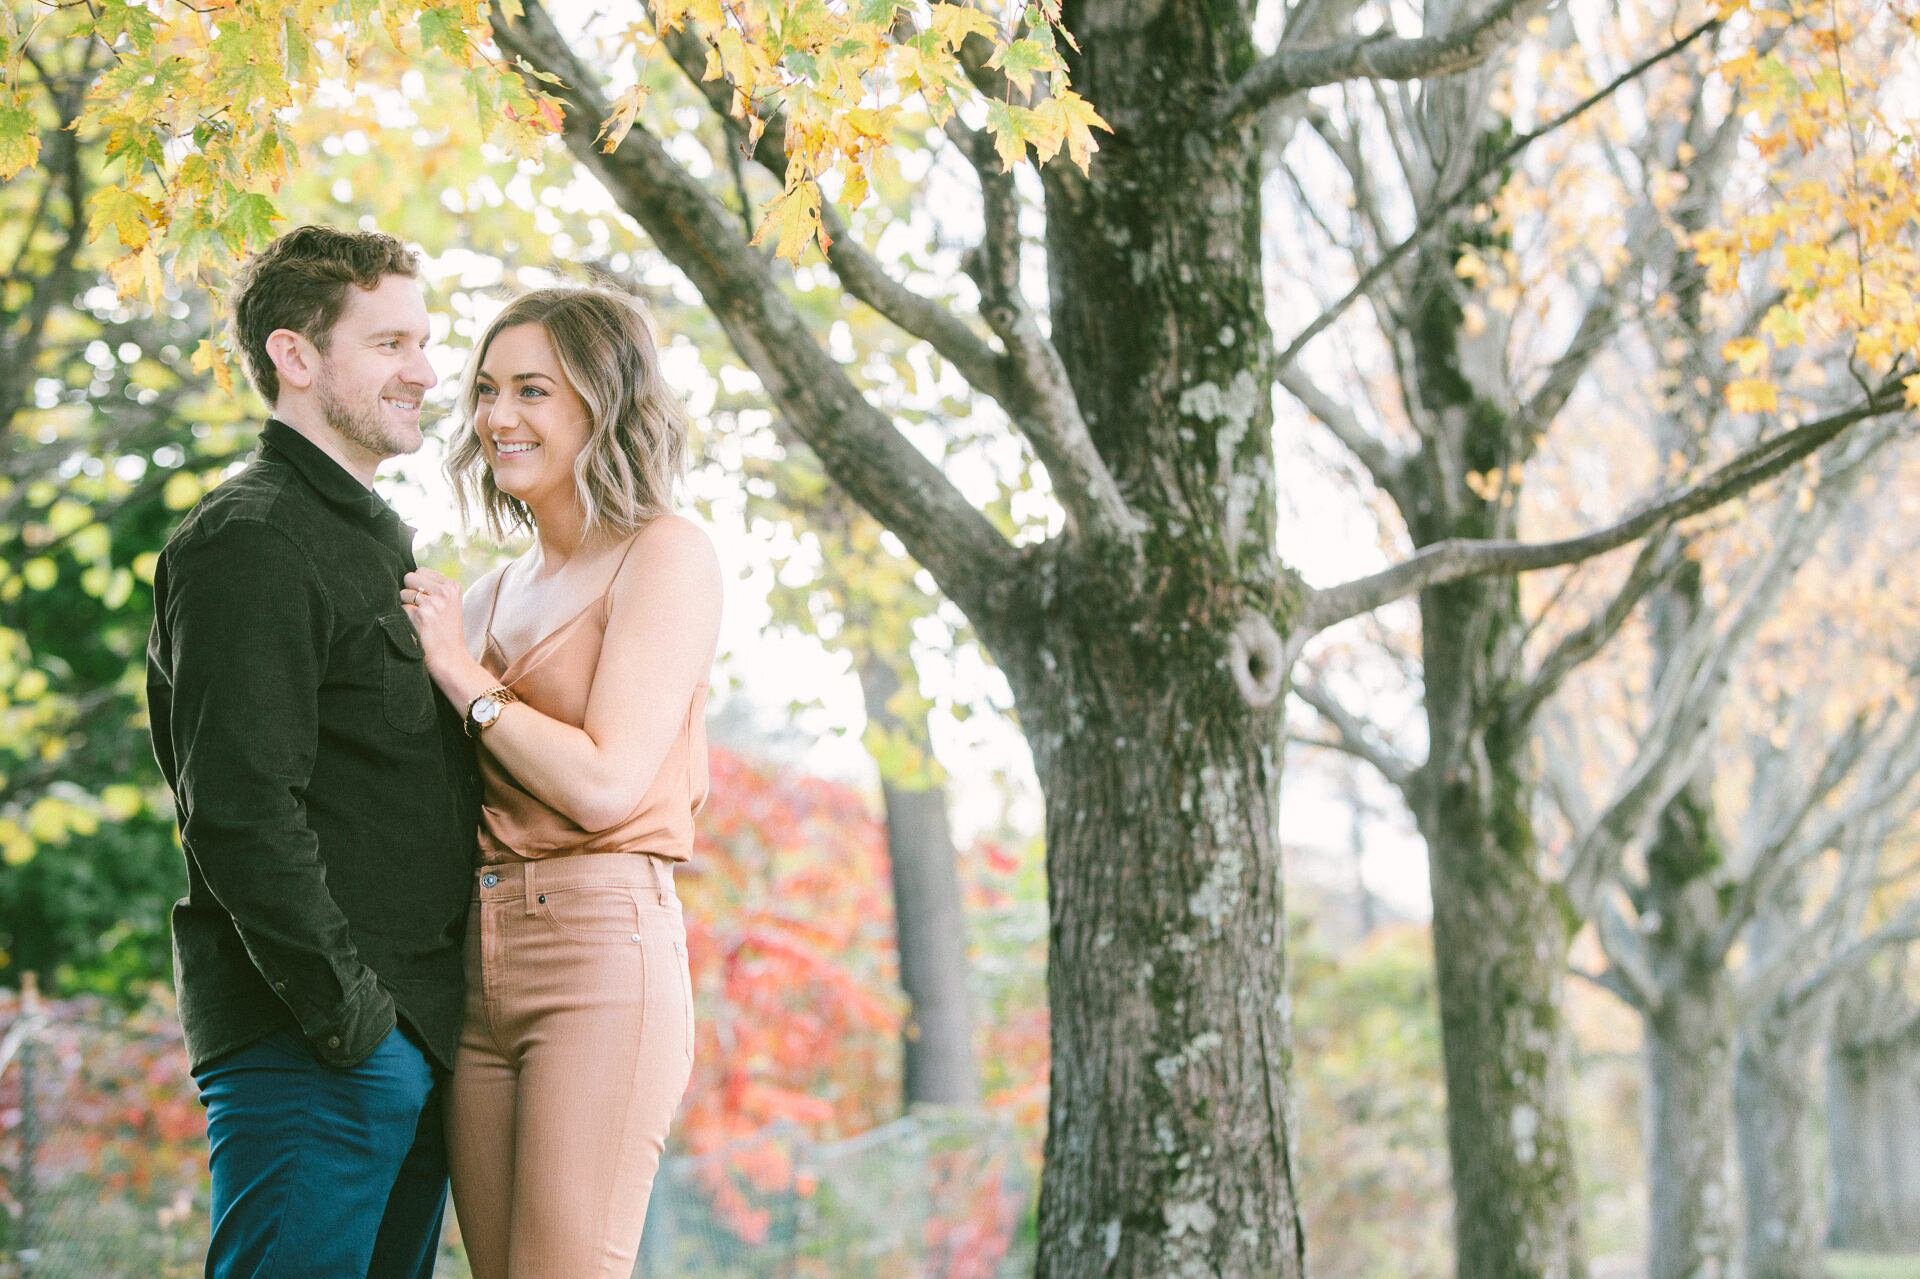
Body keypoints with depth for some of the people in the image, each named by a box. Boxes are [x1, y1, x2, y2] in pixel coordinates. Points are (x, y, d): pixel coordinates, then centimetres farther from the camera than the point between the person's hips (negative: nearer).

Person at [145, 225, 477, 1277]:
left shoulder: (373, 540, 22)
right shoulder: (248, 542, -10)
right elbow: (241, 811, -19)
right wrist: (347, 1012, -19)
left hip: (407, 1033, 9)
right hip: (312, 1044, -9)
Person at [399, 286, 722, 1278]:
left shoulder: (664, 554, -3)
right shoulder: (496, 591, 18)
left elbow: (605, 786, -12)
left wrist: (461, 673, -4)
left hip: (599, 948, -7)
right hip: (477, 967, 7)